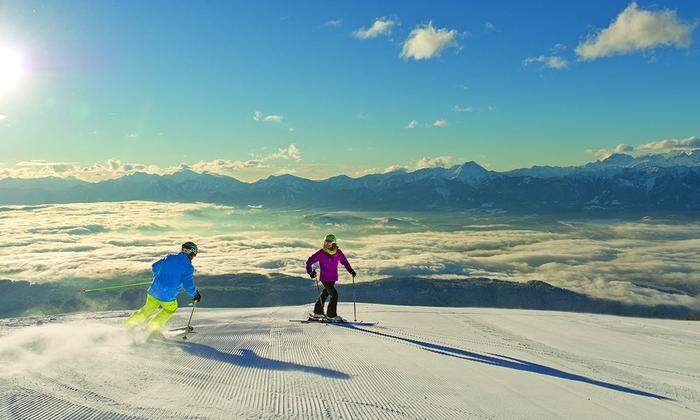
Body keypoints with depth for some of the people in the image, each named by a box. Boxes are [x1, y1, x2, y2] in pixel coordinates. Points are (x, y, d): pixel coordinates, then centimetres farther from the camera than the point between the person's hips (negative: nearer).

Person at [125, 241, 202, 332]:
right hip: (168, 297, -5)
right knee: (171, 309, 26)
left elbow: (154, 267, 17)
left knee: (149, 308, 28)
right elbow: (188, 286, -12)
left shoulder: (170, 257, 5)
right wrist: (195, 295, 6)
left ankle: (129, 323, 29)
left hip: (154, 290, 5)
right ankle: (152, 328, 29)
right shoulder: (188, 267, -12)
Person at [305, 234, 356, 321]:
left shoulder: (338, 252, -1)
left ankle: (318, 312, 37)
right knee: (334, 295, -14)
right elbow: (309, 261, -6)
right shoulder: (321, 253, -11)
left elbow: (345, 262, 12)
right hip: (325, 278, -6)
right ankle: (331, 315, -2)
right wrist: (311, 272, -19)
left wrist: (351, 270, 3)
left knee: (325, 294, 19)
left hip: (333, 278, 6)